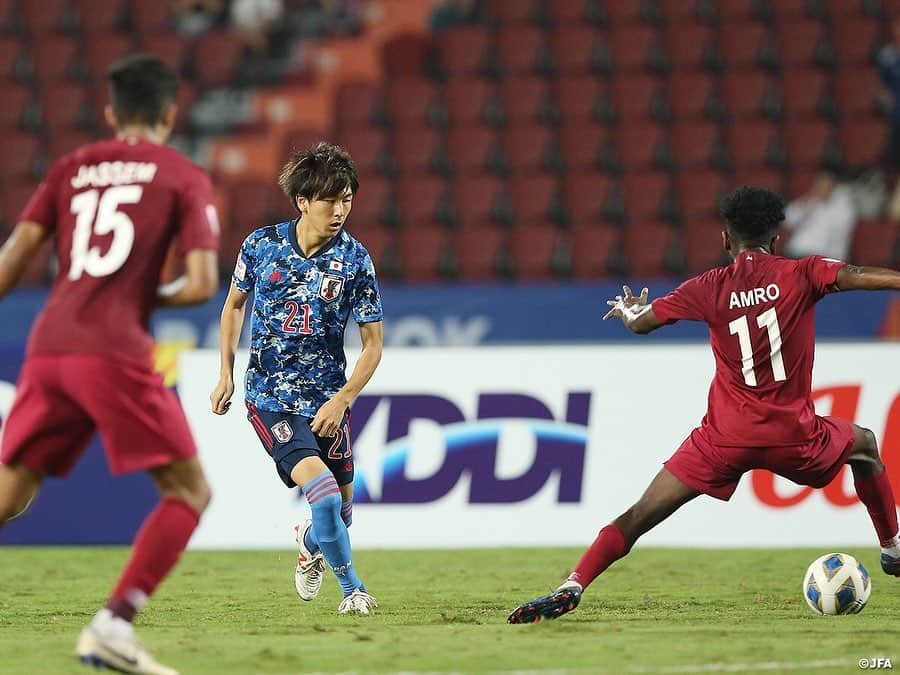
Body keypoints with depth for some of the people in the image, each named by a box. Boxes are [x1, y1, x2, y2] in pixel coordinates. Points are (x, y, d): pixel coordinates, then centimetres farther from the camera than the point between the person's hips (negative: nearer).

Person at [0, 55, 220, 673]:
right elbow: (201, 285, -2)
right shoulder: (186, 179, 7)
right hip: (114, 351, -5)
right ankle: (114, 624, -12)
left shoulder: (72, 168, 19)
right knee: (189, 490, 2)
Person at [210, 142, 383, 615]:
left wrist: (341, 400, -13)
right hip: (268, 395, -2)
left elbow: (373, 344, -2)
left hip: (326, 396, 2)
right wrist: (226, 374, 10)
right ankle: (352, 588, -5)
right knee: (322, 488, -22)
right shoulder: (262, 244, -5)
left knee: (341, 504, 10)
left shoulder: (354, 260, -7)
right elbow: (234, 305, 14)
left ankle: (310, 542, 47)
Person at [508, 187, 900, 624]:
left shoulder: (710, 288, 3)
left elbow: (642, 322, 11)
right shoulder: (800, 275, -1)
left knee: (642, 515, 1)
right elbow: (859, 276, -17)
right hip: (792, 435, 0)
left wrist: (628, 310, 33)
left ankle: (573, 587, -14)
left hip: (726, 437, 0)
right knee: (865, 446, 32)